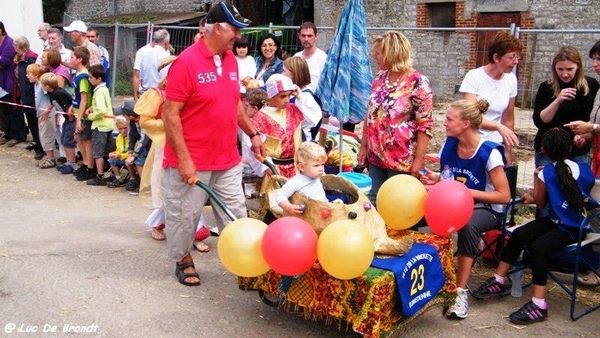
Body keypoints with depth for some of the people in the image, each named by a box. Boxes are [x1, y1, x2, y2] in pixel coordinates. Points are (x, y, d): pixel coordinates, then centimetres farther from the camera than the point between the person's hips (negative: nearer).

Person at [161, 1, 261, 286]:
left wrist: (253, 133, 15)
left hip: (228, 158, 7)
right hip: (192, 161, -6)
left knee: (237, 214, 12)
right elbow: (170, 114, -17)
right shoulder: (186, 62, -16)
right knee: (185, 216, 10)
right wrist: (183, 159, -20)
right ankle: (184, 261, 31)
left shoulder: (231, 60, 6)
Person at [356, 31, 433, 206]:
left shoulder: (418, 83, -13)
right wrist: (363, 147, 12)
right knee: (374, 202, 13)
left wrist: (419, 160, -16)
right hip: (375, 156, 6)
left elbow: (425, 125, -14)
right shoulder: (380, 78, 7)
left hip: (402, 160, -6)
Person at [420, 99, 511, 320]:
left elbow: (504, 196, -14)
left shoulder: (489, 153, -18)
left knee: (467, 225, -41)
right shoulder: (449, 145, 0)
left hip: (485, 209, -5)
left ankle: (461, 291, -26)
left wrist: (467, 192, -21)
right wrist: (436, 180, -7)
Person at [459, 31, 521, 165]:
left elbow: (508, 118, 8)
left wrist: (508, 151, 12)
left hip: (496, 145, 4)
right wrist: (499, 127, -36)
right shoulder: (474, 76, -14)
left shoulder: (511, 79, 0)